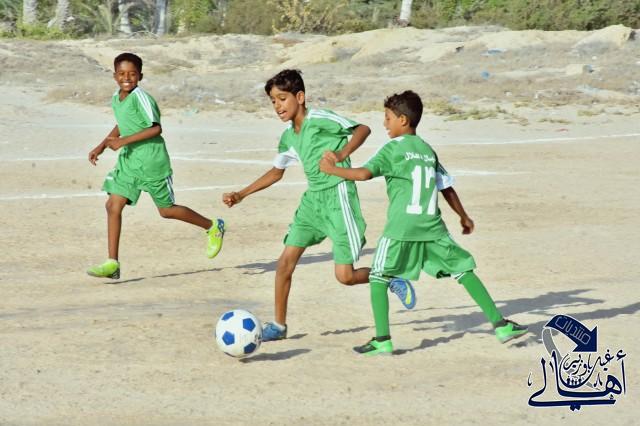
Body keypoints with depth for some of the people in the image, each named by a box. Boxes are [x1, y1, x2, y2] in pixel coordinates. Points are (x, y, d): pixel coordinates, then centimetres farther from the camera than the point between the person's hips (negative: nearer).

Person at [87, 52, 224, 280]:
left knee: (166, 210, 6)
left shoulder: (140, 97, -20)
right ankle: (112, 263, -3)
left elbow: (156, 128, -26)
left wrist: (124, 141, -27)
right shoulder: (116, 98, 6)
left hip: (152, 161, -7)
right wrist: (101, 146, 15)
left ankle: (213, 227, 28)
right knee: (113, 205, -5)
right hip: (128, 160, 7)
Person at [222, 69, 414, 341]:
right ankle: (279, 325, 11)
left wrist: (341, 154, -29)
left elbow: (362, 129, -13)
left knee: (345, 276, -9)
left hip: (338, 196, -7)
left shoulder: (319, 119, -12)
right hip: (313, 198, 7)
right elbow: (276, 172, 25)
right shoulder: (288, 137, 11)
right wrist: (241, 195, 20)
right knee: (286, 261, 0)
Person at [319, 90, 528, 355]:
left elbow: (364, 173, -12)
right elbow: (446, 187, 23)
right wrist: (463, 216, 34)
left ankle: (382, 340, -3)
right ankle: (500, 324, 7)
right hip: (432, 227, 5)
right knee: (463, 270, 10)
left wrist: (332, 169, 2)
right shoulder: (428, 150, 17)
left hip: (400, 228, -5)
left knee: (378, 278, 5)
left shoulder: (392, 149, 0)